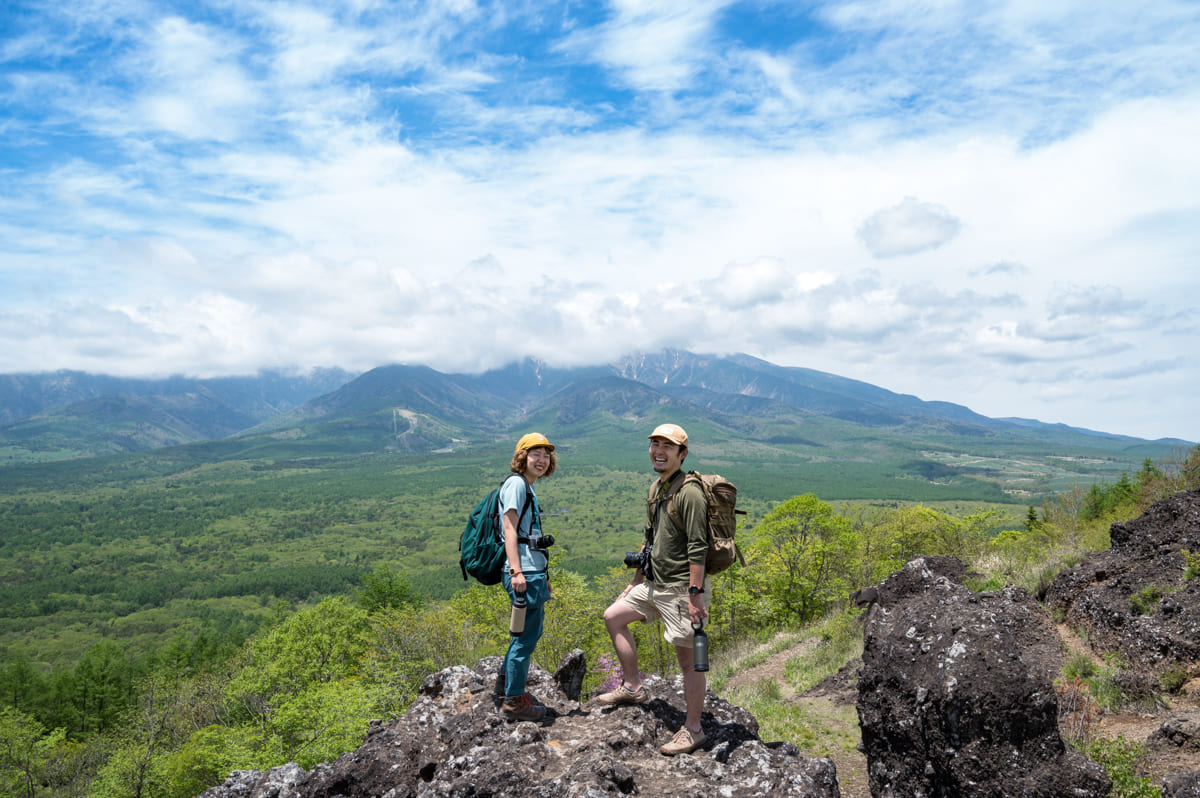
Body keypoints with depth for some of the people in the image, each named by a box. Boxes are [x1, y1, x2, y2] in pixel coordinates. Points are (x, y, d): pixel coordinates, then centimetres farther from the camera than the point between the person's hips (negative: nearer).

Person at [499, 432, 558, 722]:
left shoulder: (529, 489, 20)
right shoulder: (516, 483, -8)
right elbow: (510, 529, -16)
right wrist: (517, 571, -24)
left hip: (534, 572, 10)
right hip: (523, 573, -10)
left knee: (531, 633, 17)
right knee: (526, 636, -4)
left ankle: (511, 683, 29)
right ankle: (513, 701, 6)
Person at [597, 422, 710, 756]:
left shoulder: (689, 492, -18)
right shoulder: (655, 488, 11)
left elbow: (698, 549, -22)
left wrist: (695, 594, -24)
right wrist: (636, 581, 22)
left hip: (682, 589, -10)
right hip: (654, 584, 10)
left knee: (688, 659, -1)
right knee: (613, 616, 17)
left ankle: (693, 730, 14)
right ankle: (633, 687, 28)